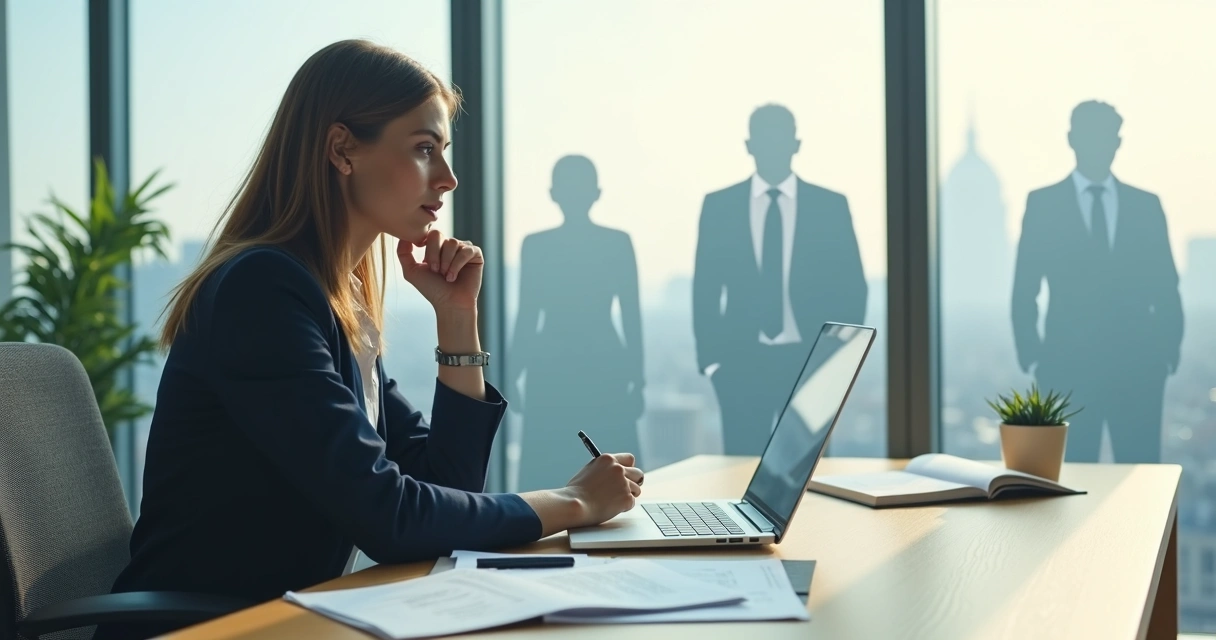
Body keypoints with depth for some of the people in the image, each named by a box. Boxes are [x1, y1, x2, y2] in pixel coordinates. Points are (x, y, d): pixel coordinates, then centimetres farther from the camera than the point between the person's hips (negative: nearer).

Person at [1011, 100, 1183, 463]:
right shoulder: (1042, 204, 3)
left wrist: (1169, 351, 0)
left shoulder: (1146, 205, 9)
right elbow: (1024, 290, 2)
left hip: (1138, 364, 2)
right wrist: (1032, 357, -5)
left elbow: (1166, 289, 10)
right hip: (1069, 364, -2)